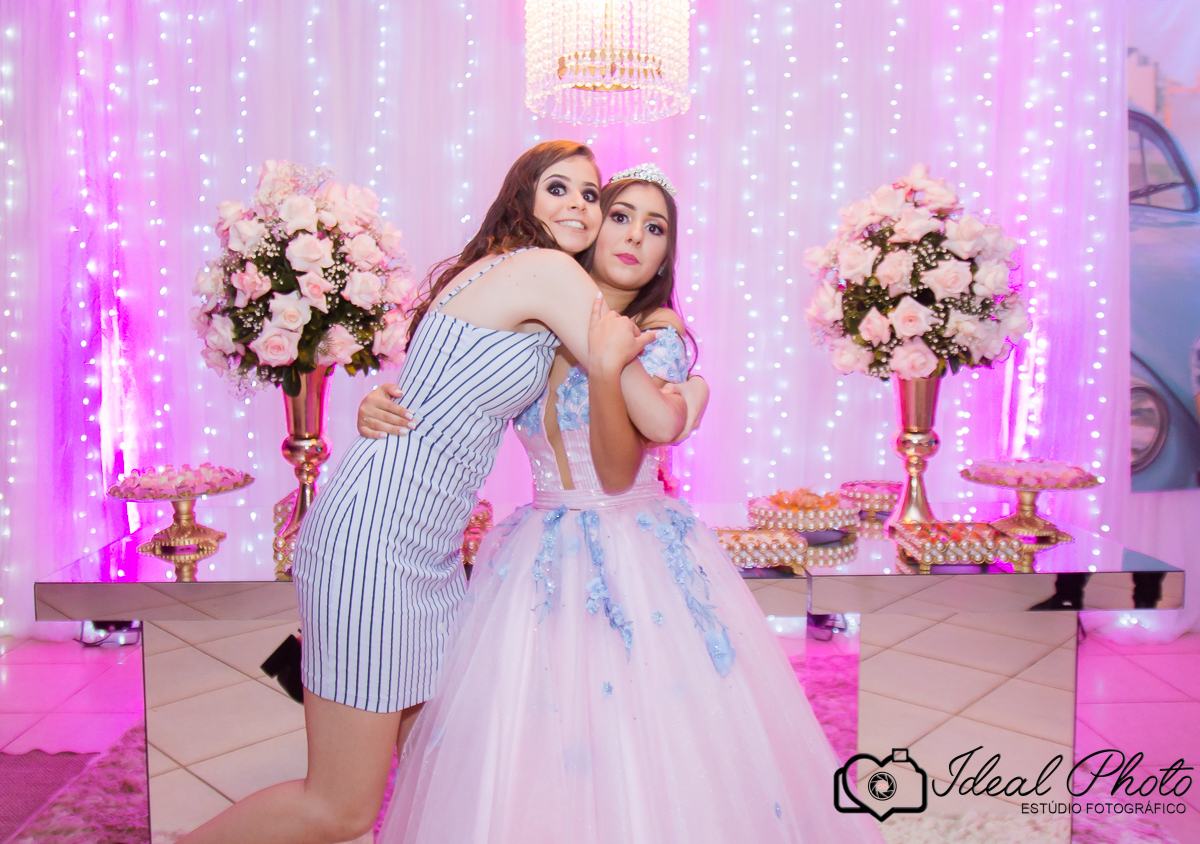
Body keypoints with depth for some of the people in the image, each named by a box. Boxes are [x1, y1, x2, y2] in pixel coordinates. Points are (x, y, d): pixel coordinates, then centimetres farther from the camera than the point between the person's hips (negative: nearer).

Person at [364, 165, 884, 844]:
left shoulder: (662, 335, -6)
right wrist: (383, 402, -10)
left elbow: (618, 473, -14)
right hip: (545, 558, 3)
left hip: (639, 561, -3)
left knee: (651, 749, 0)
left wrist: (606, 369, -27)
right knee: (531, 756, 6)